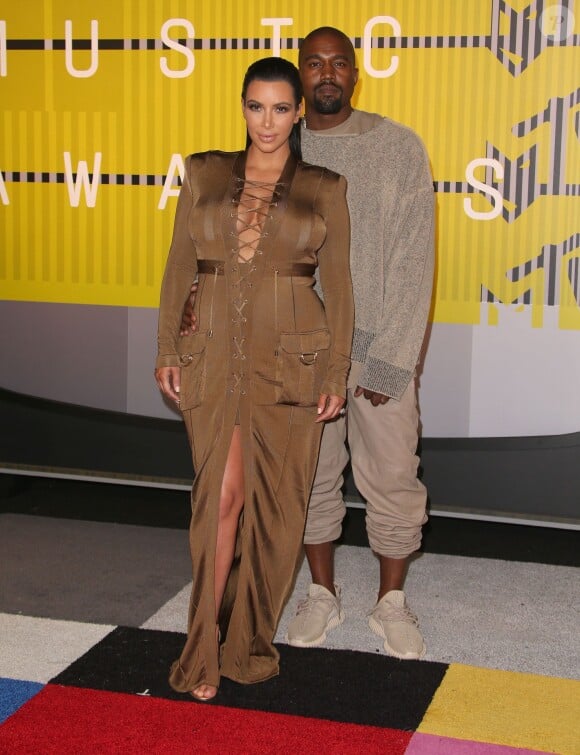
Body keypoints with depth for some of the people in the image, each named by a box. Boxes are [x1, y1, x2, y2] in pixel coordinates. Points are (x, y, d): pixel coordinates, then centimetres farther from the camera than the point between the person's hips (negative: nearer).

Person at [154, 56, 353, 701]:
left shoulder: (325, 188, 5)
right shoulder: (203, 174, 9)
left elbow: (337, 284, 4)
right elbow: (179, 266, 9)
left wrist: (336, 374, -2)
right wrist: (167, 350, 1)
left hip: (290, 357, 0)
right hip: (213, 354, 0)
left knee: (275, 501, 4)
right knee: (221, 495, -5)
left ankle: (249, 641, 22)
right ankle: (205, 650, 8)